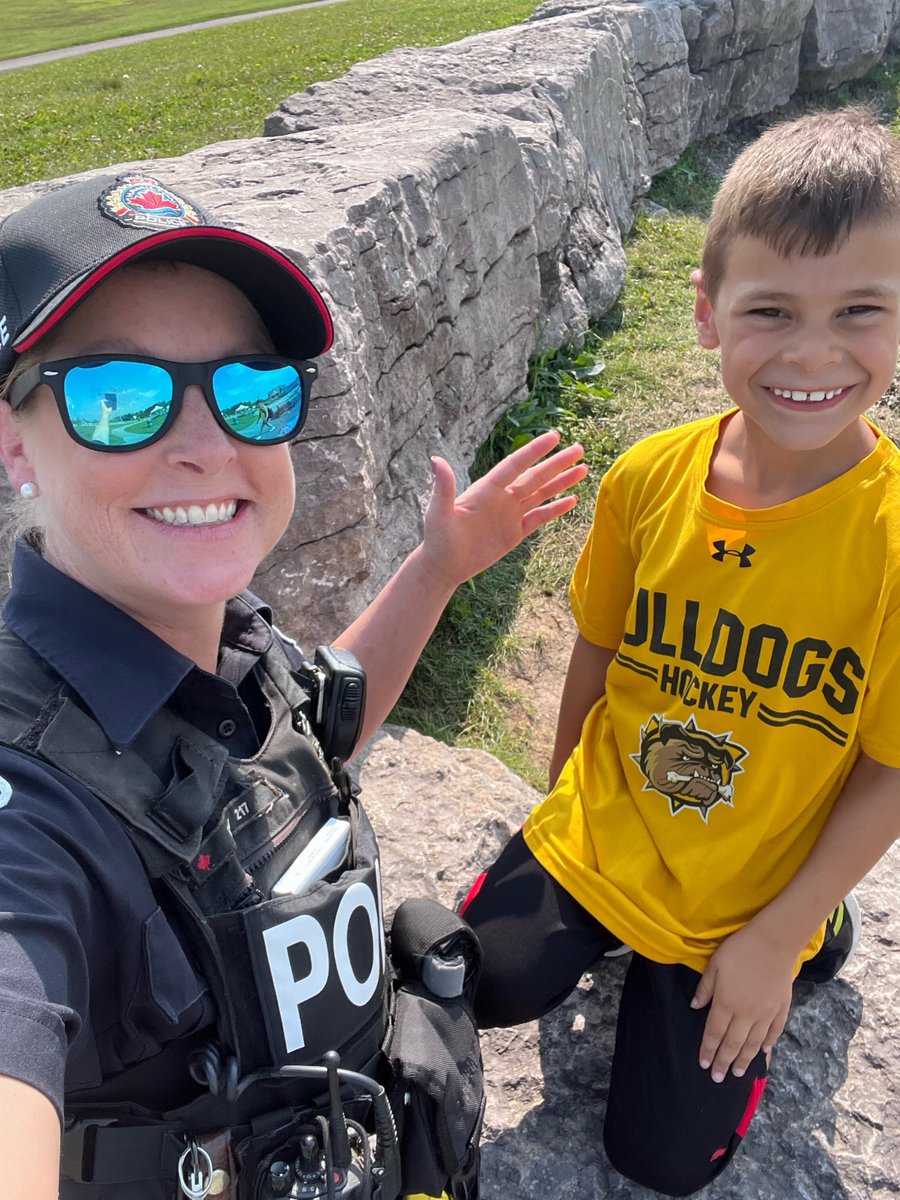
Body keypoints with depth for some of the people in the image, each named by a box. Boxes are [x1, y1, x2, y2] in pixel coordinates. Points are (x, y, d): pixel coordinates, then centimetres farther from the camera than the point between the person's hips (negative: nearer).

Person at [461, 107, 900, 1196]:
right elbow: (596, 650, 0)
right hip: (596, 837, 2)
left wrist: (773, 938, -11)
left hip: (749, 897, -2)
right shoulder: (649, 477, -15)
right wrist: (566, 801, 10)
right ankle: (604, 932, 25)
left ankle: (812, 936, 29)